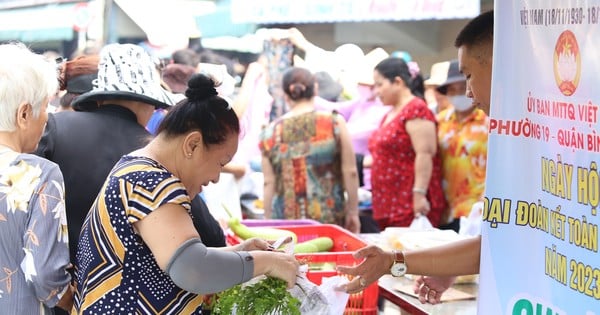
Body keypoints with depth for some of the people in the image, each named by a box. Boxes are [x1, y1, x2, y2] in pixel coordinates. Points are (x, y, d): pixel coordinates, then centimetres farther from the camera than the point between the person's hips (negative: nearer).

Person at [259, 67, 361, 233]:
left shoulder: (270, 132, 3)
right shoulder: (334, 123, 0)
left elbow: (269, 183, 4)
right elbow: (350, 172, 0)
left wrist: (269, 220, 12)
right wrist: (353, 213, 8)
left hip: (285, 219, 1)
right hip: (329, 219, -1)